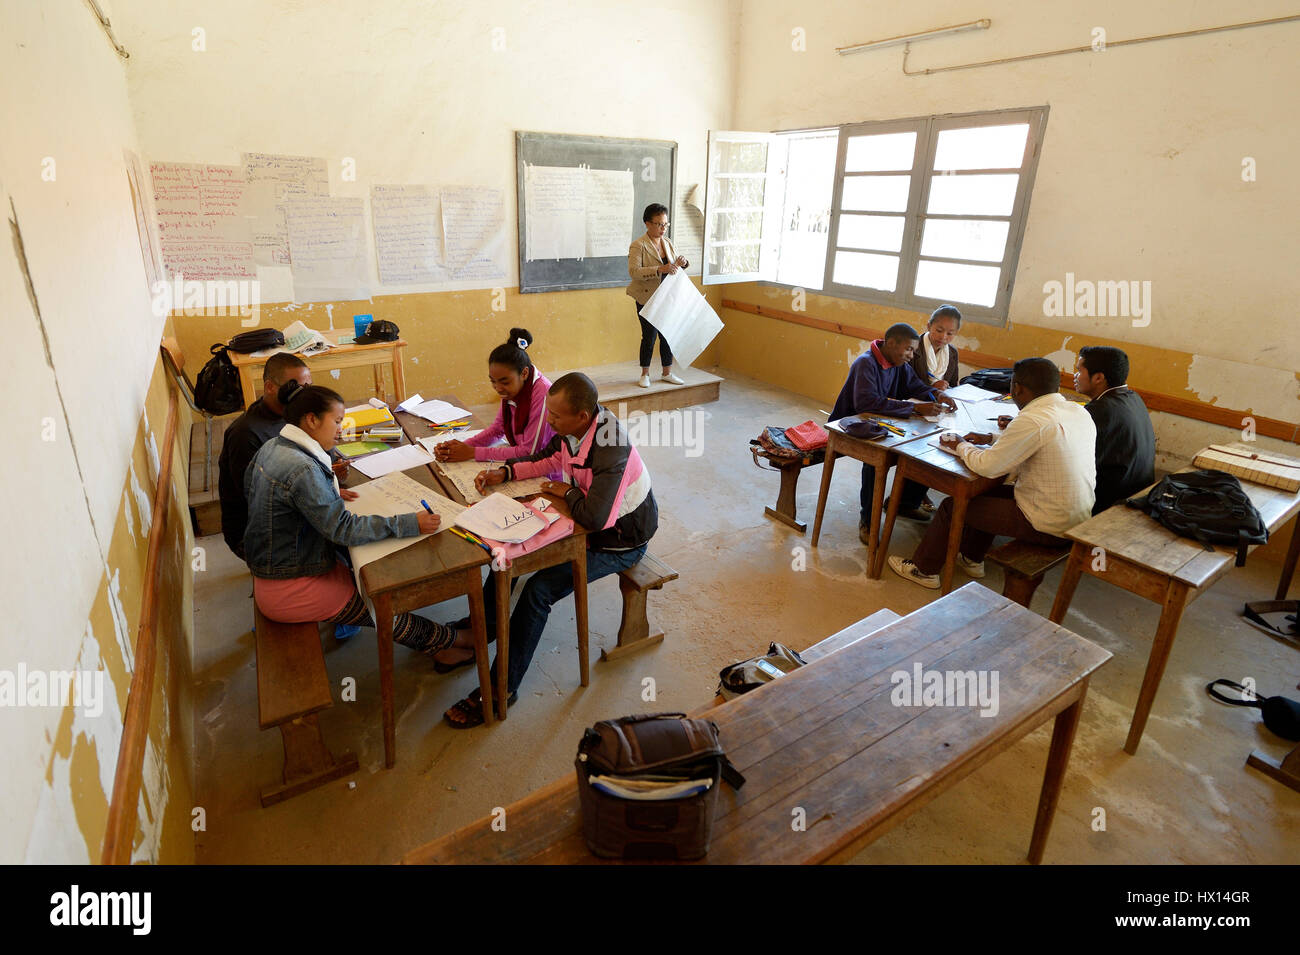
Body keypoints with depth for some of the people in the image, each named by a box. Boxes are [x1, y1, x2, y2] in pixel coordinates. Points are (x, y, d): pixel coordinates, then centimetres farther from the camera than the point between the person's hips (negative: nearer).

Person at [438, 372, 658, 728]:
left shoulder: (610, 450, -36)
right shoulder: (574, 429, -8)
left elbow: (595, 517, -42)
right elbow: (549, 458, 10)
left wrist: (567, 492, -22)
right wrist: (505, 473, -6)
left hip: (618, 542, -9)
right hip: (589, 522, 9)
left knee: (538, 590, -20)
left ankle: (502, 688, -6)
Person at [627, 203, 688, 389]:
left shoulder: (667, 242, 9)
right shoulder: (638, 245, -12)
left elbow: (675, 266, 18)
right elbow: (633, 271, -23)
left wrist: (682, 262, -8)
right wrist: (660, 270, -32)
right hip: (647, 298, -6)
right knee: (649, 335, -2)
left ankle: (667, 372, 23)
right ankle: (645, 374, 14)